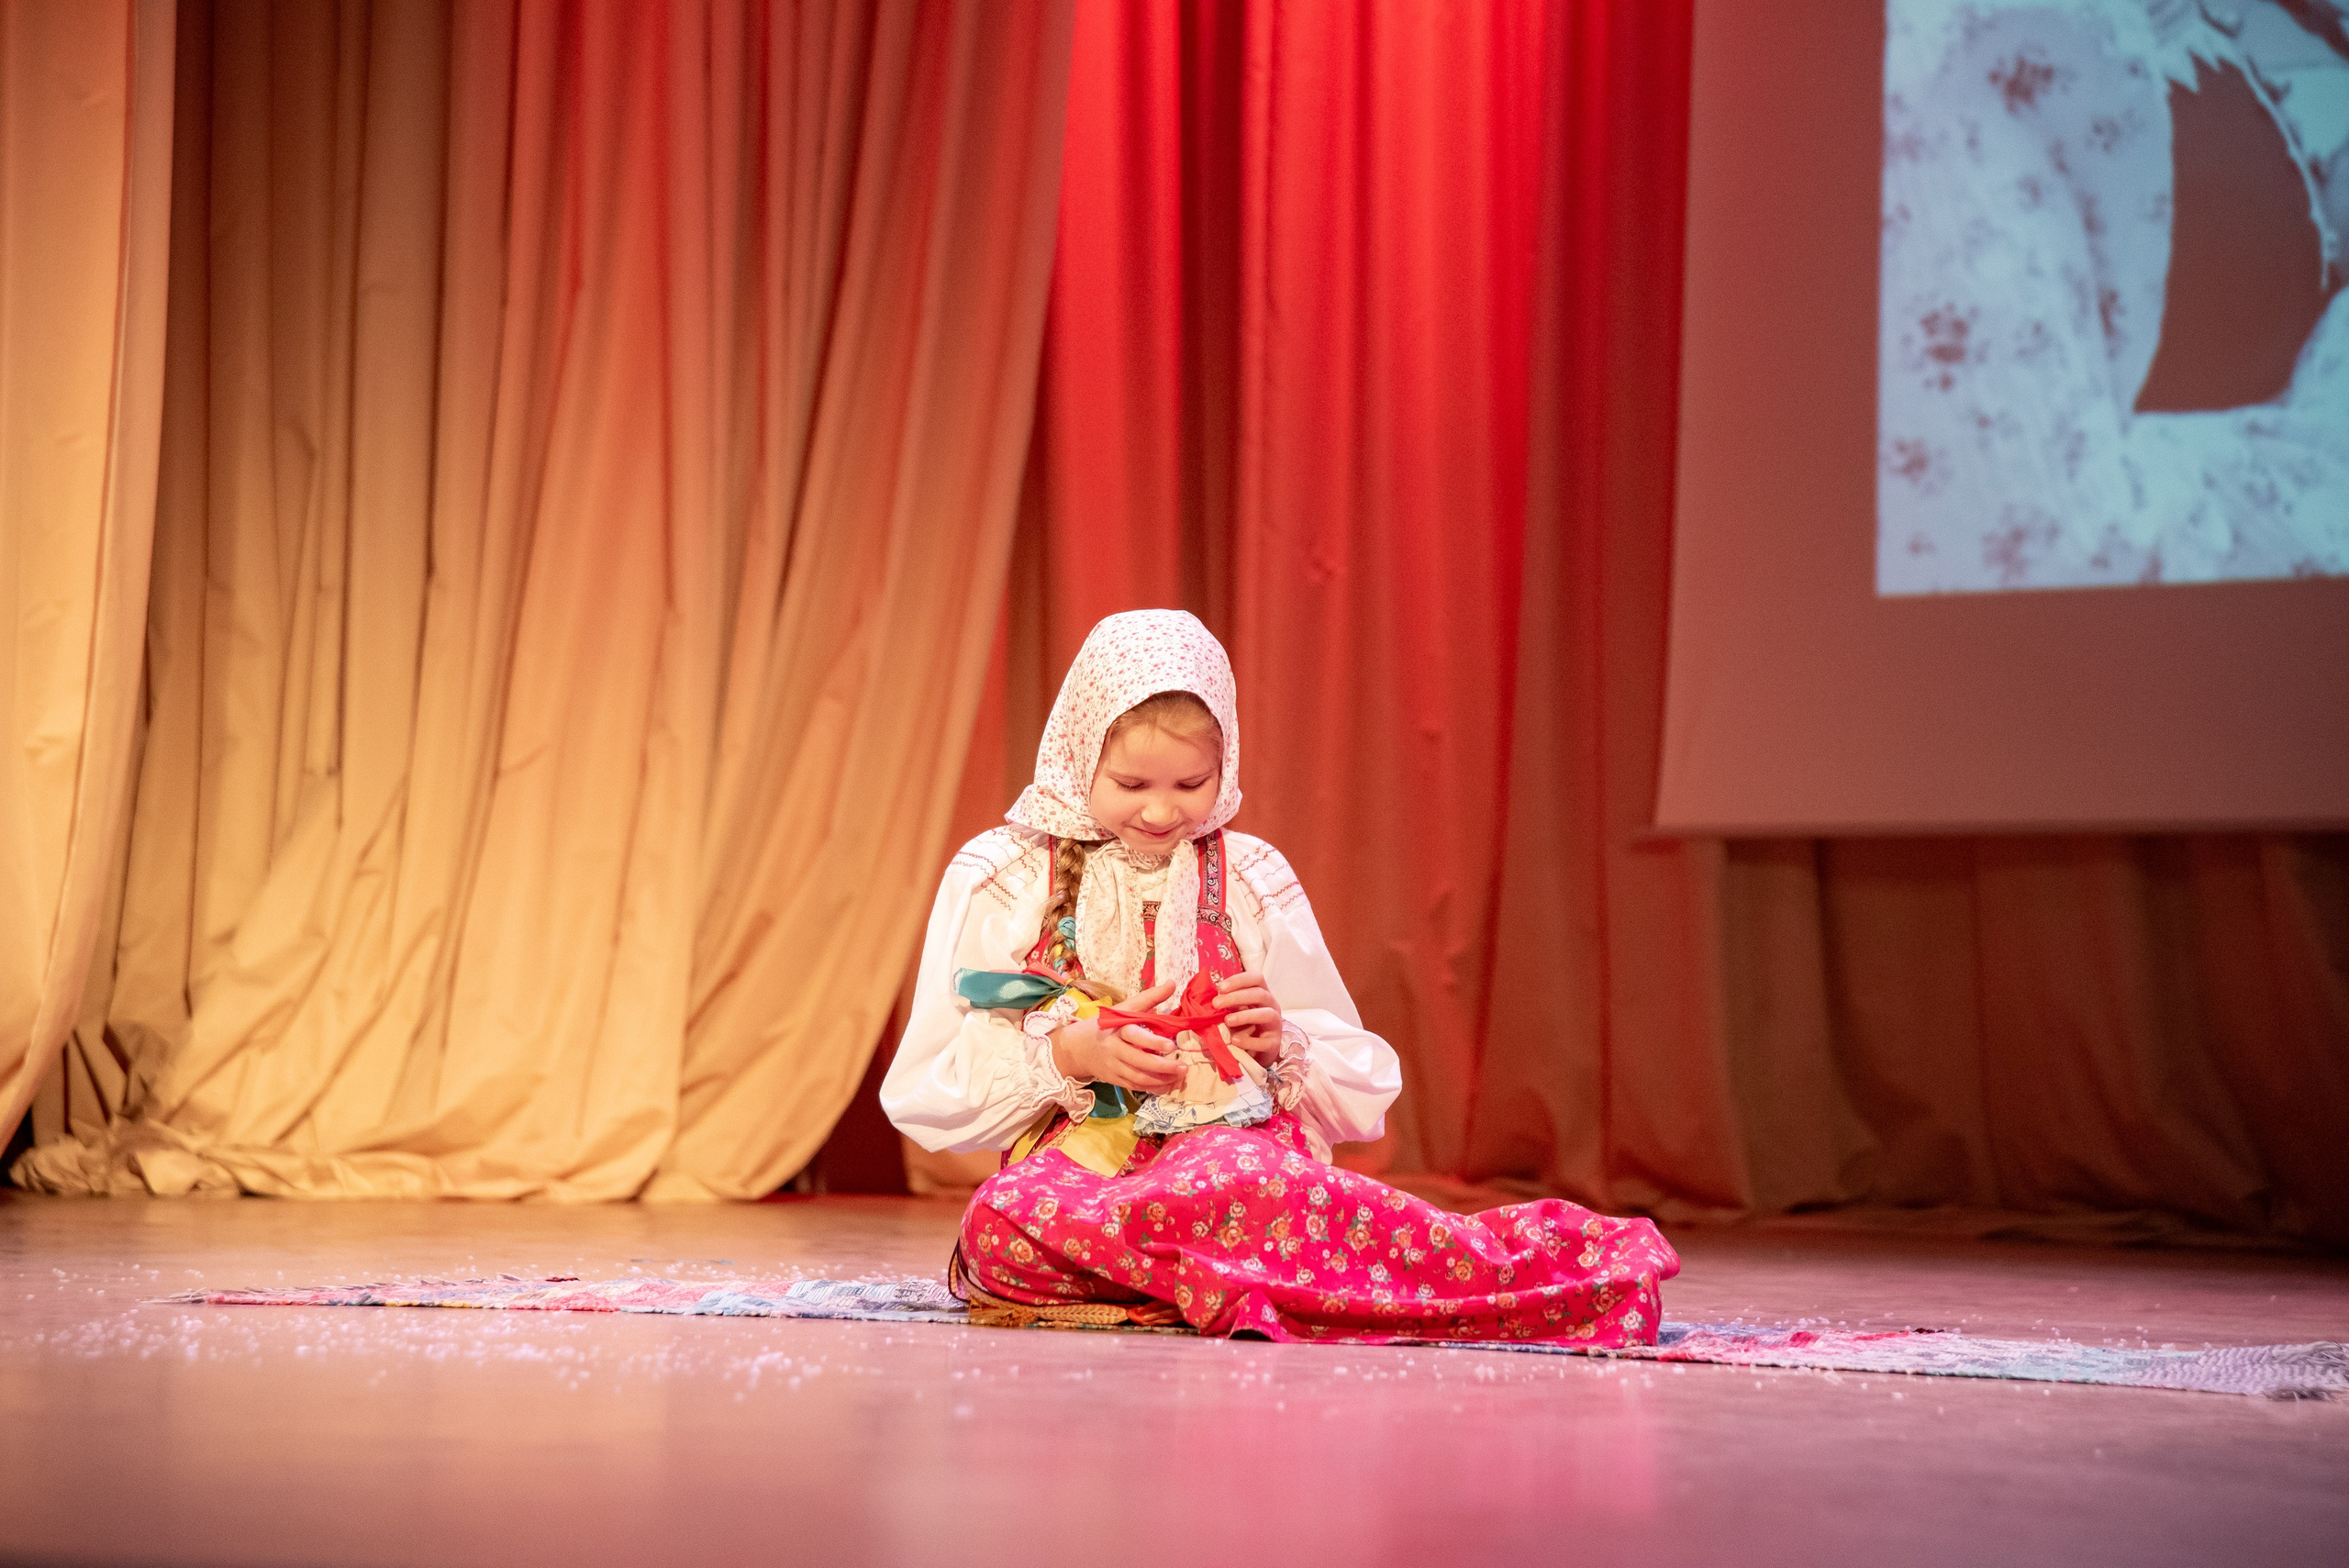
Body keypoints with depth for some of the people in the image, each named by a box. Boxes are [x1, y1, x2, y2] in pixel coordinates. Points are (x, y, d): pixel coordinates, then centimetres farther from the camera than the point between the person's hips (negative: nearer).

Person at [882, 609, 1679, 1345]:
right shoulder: (1001, 877, 7)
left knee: (1226, 1182, -40)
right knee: (1004, 1220, -39)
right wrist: (1070, 1053, -12)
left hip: (1228, 1140, 0)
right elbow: (924, 1095, 2)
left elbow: (1362, 1090, 16)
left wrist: (1281, 1043, -6)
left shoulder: (1249, 881, 12)